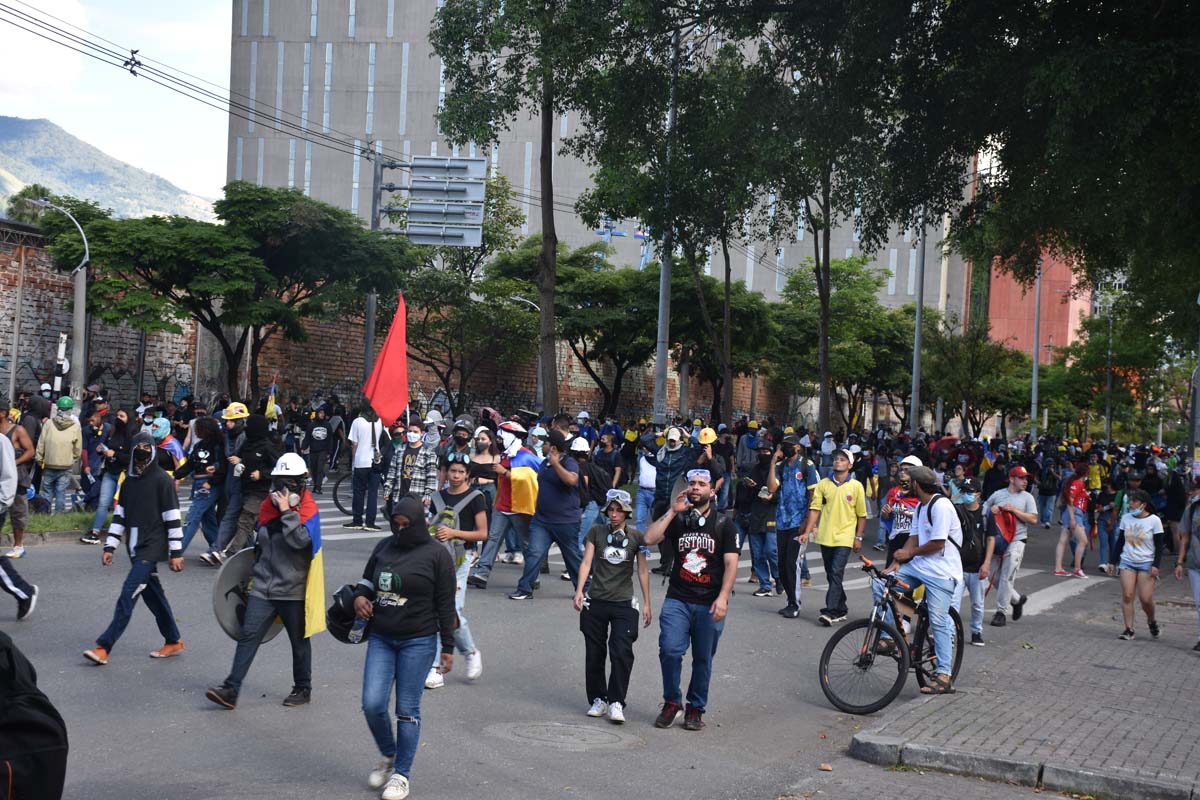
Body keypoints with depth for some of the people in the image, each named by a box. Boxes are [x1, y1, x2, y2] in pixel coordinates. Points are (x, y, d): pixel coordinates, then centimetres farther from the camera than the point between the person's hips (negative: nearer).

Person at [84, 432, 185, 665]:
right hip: (135, 549, 7)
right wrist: (109, 547, 9)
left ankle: (103, 648, -11)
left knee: (128, 595, -12)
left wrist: (176, 552, -12)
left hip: (152, 548, -7)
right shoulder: (128, 481, 11)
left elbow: (172, 518, -10)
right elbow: (119, 515, 15)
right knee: (153, 595, 13)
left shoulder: (162, 480, -9)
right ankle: (173, 642, 24)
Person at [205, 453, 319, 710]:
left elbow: (300, 540, -27)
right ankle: (231, 690, -4)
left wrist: (286, 511, -25)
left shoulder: (309, 510, -9)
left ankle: (303, 689, 27)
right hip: (263, 588, 5)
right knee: (249, 635, -4)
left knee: (299, 640, 10)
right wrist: (256, 573, 25)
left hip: (293, 590, -4)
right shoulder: (267, 506, 9)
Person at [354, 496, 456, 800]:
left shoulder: (436, 554, -7)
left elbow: (446, 604, -5)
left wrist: (448, 647, -5)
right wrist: (359, 596, 0)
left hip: (418, 641, -4)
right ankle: (389, 757, 25)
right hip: (381, 638, 5)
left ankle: (402, 775, 16)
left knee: (407, 710, 1)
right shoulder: (384, 547, 7)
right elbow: (367, 578, 23)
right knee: (372, 704, -2)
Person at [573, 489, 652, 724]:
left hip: (623, 603, -1)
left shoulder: (636, 536, 2)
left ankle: (616, 703, -4)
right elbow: (586, 562, -2)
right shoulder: (596, 532, 2)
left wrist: (647, 604, 5)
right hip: (595, 601, 1)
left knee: (622, 653, -11)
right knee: (594, 654, 6)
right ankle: (598, 700, 19)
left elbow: (643, 571, 6)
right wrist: (579, 591, -15)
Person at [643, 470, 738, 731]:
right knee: (670, 650, -14)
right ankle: (671, 703, 5)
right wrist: (672, 511, -9)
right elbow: (648, 540, -7)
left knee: (703, 658, 6)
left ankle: (696, 708, 22)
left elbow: (731, 564, -5)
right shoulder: (677, 520, 8)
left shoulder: (724, 525, 3)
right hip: (677, 599, 1)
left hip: (710, 604, -1)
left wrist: (722, 598, -17)